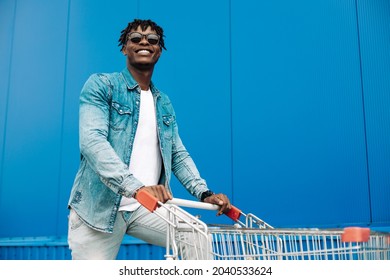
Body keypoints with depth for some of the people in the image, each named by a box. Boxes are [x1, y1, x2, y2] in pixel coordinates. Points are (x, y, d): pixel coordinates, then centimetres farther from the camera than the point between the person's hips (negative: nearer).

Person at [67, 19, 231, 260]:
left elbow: (179, 155, 14)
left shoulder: (164, 104, 17)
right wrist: (135, 187, -33)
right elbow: (92, 140, -17)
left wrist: (205, 193, -5)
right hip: (100, 207, -4)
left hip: (148, 207, 4)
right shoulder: (101, 85, -2)